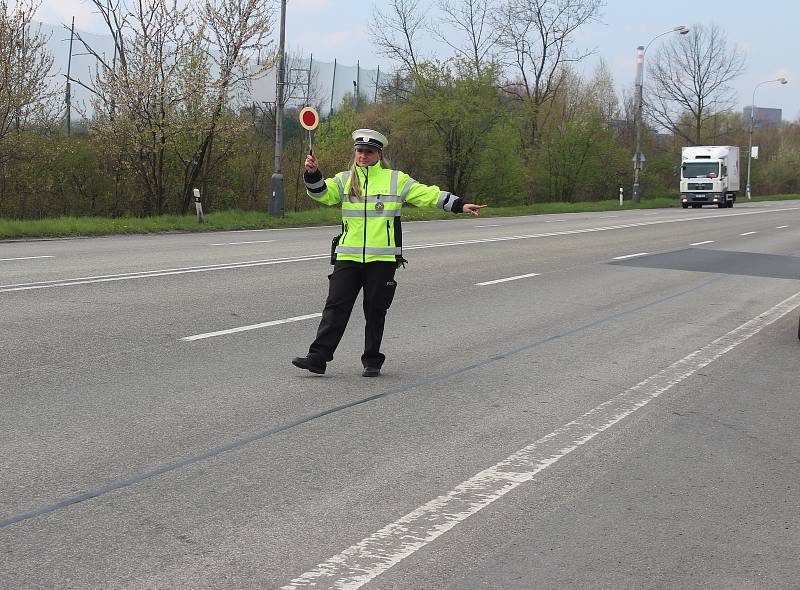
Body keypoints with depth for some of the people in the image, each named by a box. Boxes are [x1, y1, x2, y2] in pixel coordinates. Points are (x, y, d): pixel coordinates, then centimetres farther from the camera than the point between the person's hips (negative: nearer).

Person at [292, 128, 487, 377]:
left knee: (375, 310, 4)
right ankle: (318, 357, -4)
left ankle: (372, 361, 15)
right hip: (348, 256, 1)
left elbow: (428, 194, 5)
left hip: (382, 258, -1)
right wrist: (312, 173, -21)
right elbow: (322, 193, -2)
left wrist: (460, 205, 0)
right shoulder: (344, 180, 12)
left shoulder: (396, 180, 6)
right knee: (336, 306, -3)